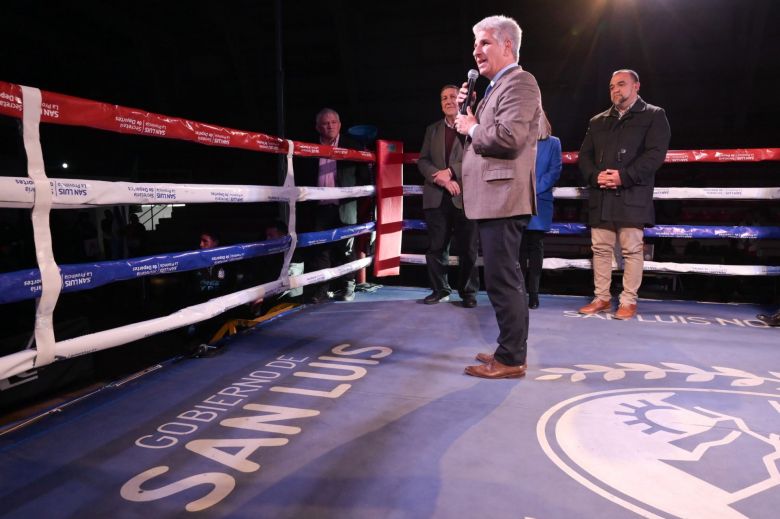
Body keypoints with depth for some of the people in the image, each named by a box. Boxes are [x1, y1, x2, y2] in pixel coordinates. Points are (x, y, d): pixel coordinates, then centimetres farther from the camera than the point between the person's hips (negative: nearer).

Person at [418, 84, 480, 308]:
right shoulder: (432, 130, 18)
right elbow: (422, 161, 8)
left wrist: (451, 171, -15)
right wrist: (440, 178, -10)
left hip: (465, 196, -3)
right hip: (437, 197, 4)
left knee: (468, 249, 2)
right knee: (436, 247, 5)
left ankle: (468, 292, 13)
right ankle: (440, 289, 17)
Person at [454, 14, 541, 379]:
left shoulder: (519, 82, -9)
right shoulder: (497, 87, 22)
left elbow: (509, 137, -24)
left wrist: (473, 128, -9)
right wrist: (466, 112, 9)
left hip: (502, 199, -11)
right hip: (493, 199, 11)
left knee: (502, 280, -7)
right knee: (505, 278, 15)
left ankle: (510, 359, 3)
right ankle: (510, 350, 27)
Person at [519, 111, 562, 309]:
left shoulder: (553, 143, 8)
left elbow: (555, 170, -1)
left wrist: (533, 190, -11)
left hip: (539, 202, -1)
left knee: (535, 247, 1)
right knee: (519, 247, 2)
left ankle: (533, 293, 4)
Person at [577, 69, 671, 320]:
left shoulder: (654, 115, 7)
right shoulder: (598, 121, 20)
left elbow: (655, 153, -6)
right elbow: (584, 155, 13)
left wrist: (624, 176, -16)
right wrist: (594, 176, -8)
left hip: (632, 196, -4)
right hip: (600, 196, 5)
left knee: (632, 250, -3)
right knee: (600, 249, 6)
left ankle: (629, 301, 5)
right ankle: (602, 298, 15)